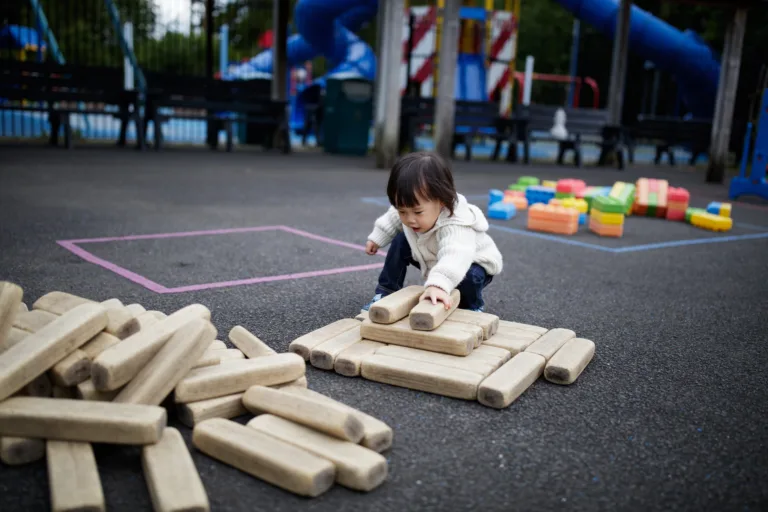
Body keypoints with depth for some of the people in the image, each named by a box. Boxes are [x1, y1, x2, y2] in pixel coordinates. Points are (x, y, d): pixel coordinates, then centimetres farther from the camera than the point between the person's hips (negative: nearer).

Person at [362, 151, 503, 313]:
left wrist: (438, 284, -82)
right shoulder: (410, 209, -24)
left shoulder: (456, 226, -48)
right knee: (400, 241, -5)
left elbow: (455, 257, -66)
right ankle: (385, 292, 10)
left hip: (471, 263, -6)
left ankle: (470, 308, -2)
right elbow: (393, 219, 1)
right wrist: (376, 237, 11)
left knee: (468, 276, -35)